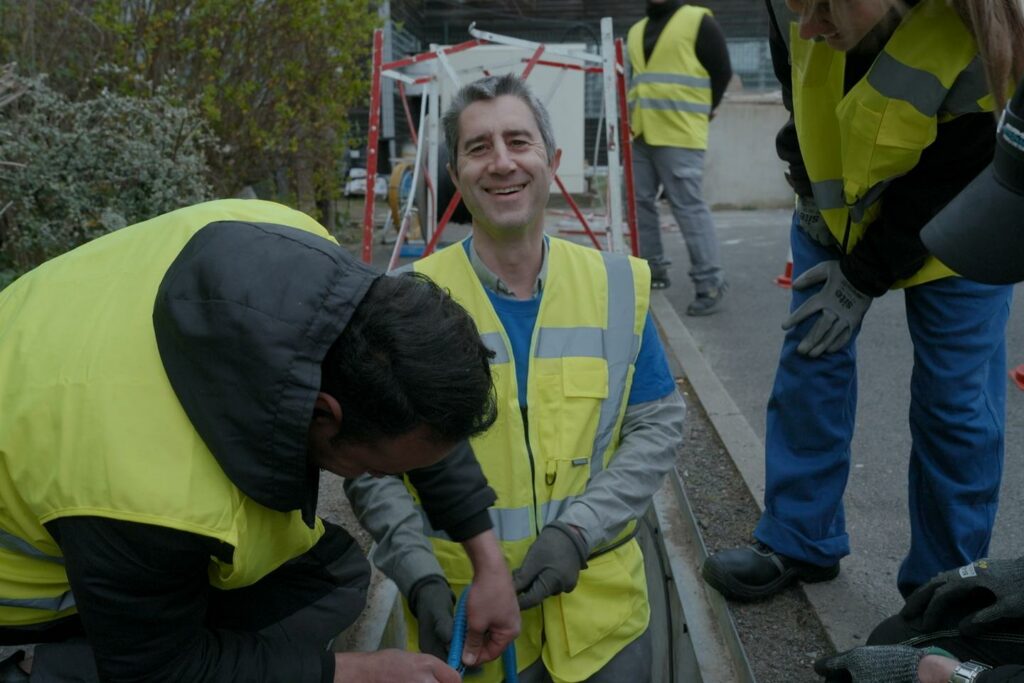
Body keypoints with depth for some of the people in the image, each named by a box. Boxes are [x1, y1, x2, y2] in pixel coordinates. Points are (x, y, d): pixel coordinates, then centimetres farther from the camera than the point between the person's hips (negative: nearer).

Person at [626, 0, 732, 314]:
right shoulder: (636, 31, 19)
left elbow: (721, 72, -2)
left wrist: (699, 111, 0)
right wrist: (630, 115, 15)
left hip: (679, 134, -7)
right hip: (638, 133, 7)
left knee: (688, 207, -11)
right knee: (641, 202, 10)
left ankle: (710, 283, -7)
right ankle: (653, 269, 24)